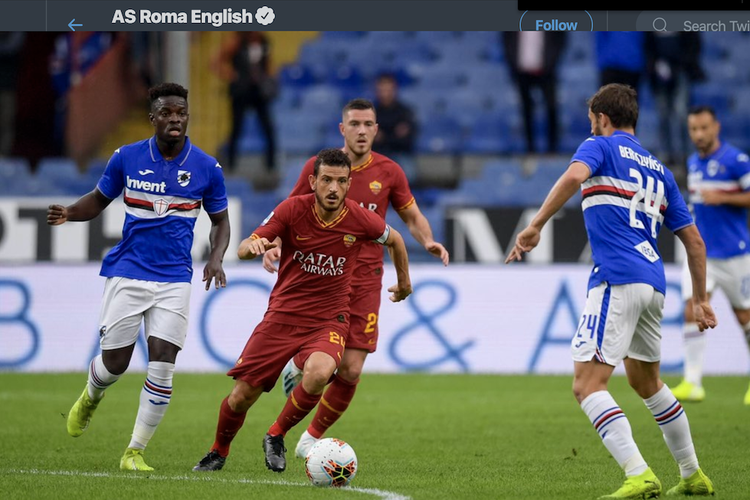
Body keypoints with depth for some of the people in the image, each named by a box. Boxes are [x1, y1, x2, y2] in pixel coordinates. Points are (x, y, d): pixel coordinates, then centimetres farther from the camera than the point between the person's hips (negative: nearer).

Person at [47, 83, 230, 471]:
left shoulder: (207, 168, -1)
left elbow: (220, 220, 11)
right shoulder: (126, 158, -2)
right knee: (114, 363, 2)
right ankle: (90, 396, 40)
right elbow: (100, 199, 12)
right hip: (127, 274, 0)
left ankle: (135, 452, 1)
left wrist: (216, 258, -7)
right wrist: (68, 213, -8)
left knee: (162, 364, -11)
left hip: (174, 279, 0)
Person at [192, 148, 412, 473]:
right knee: (242, 395, -1)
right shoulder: (292, 210, -11)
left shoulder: (360, 220, -9)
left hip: (328, 321, 0)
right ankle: (218, 452, 31)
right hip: (282, 315, 1)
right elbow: (243, 250, -11)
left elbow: (394, 239, 14)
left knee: (318, 374, -33)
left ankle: (276, 436, -7)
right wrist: (253, 246, -35)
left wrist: (404, 283, 27)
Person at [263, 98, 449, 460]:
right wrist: (274, 244, -12)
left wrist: (428, 241, -8)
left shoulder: (389, 172, 3)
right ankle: (296, 366, 26)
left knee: (351, 371, -4)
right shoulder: (318, 166, 0)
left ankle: (312, 438, 18)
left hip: (365, 281, 2)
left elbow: (412, 217, 13)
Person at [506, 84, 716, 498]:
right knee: (645, 381, 27)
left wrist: (535, 227, -20)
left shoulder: (600, 147, 5)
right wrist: (700, 299, 29)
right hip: (653, 283, 8)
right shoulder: (658, 169, 23)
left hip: (617, 281, -8)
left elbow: (574, 176, -20)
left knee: (587, 385, -10)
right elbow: (693, 239, 22)